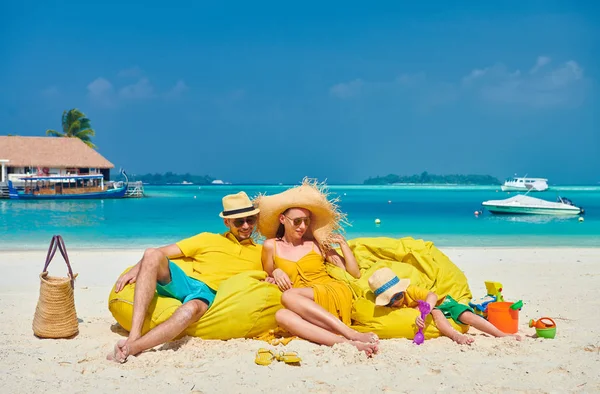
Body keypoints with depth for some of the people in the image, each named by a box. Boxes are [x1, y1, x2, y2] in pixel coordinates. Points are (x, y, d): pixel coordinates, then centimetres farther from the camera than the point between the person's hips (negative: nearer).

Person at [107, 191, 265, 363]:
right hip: (184, 283, 2)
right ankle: (134, 335, -37)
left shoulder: (260, 253, 23)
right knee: (152, 254, -27)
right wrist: (136, 269, 0)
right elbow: (162, 252, 15)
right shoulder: (208, 239, 22)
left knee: (191, 309, -40)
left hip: (210, 295, -2)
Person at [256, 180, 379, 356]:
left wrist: (342, 243, 2)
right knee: (281, 315, -34)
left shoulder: (316, 243, 11)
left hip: (334, 294, -1)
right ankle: (348, 343, -50)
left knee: (288, 296, -30)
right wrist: (276, 272, 2)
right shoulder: (271, 246, 12)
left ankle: (352, 334, -42)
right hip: (306, 307, 1)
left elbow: (355, 273, 11)